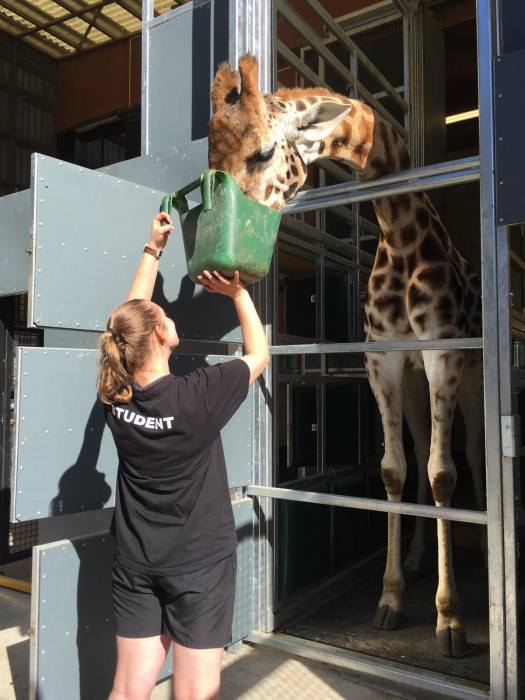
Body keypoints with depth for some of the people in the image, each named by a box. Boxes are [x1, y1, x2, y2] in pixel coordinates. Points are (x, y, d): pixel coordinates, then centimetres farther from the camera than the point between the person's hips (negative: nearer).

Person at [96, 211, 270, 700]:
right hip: (199, 563, -4)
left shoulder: (116, 395, -9)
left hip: (135, 563, 5)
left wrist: (152, 250, 14)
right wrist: (238, 293, 7)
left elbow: (129, 315, 6)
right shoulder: (197, 396, -22)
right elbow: (259, 354, -4)